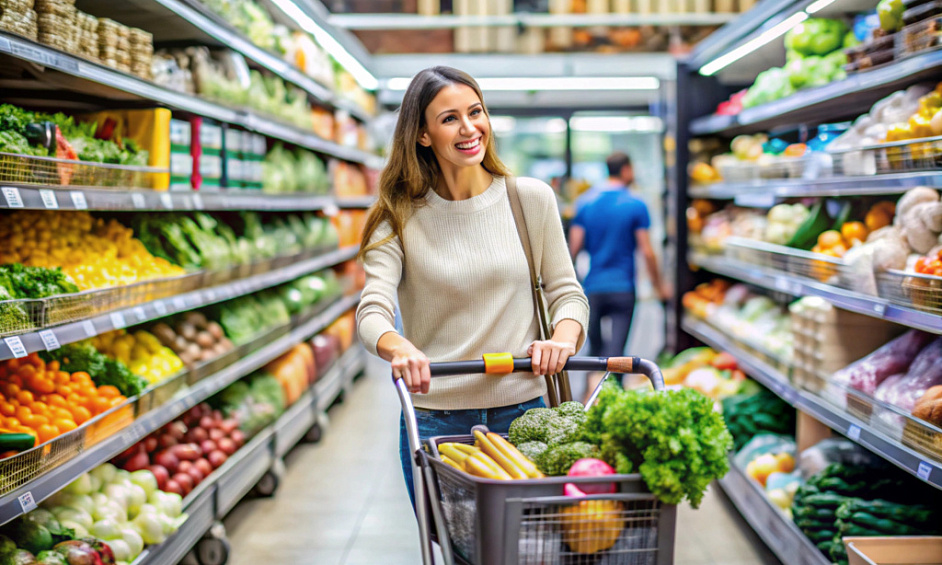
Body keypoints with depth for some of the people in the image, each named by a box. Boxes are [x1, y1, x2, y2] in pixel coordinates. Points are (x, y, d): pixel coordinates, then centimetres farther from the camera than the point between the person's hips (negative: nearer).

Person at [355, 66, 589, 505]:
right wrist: (399, 347, -33)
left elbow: (567, 292, 5)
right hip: (433, 419, -1)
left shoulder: (532, 198, 2)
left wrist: (562, 339, -17)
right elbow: (372, 311, -11)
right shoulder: (401, 217, -1)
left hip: (521, 411, 1)